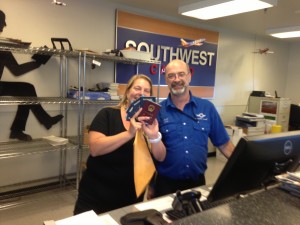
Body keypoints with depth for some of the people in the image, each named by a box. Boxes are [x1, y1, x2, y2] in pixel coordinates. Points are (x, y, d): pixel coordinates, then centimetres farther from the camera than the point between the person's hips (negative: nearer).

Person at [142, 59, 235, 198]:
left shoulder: (207, 107, -2)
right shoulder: (158, 111, -7)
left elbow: (224, 144, 4)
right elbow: (160, 157, -10)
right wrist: (154, 137, -27)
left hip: (197, 181, 2)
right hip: (166, 183, -1)